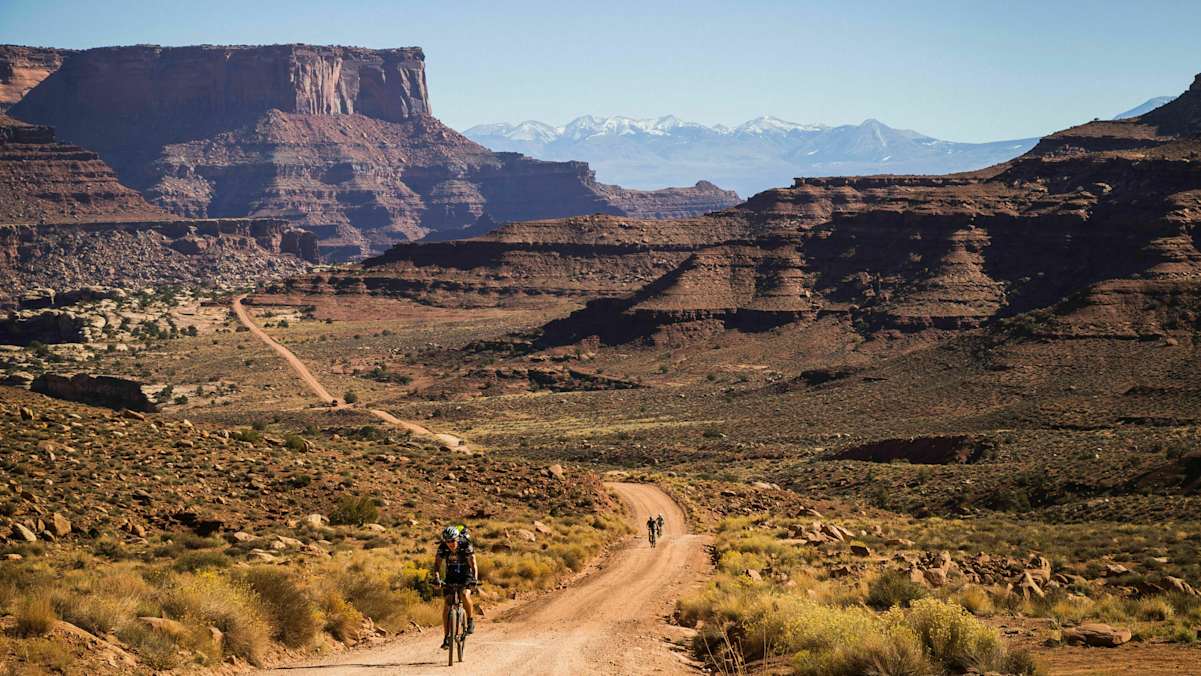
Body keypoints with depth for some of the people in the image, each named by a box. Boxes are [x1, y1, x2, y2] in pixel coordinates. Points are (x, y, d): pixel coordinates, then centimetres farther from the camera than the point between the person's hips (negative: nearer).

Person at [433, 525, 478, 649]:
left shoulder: (466, 546, -24)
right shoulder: (442, 548, -17)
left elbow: (473, 565, -27)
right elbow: (437, 564, -17)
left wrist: (474, 579, -43)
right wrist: (437, 577, -36)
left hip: (466, 576, -3)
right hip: (451, 577, 3)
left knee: (465, 595, -31)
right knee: (446, 605, -11)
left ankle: (471, 620, -5)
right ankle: (446, 637, -5)